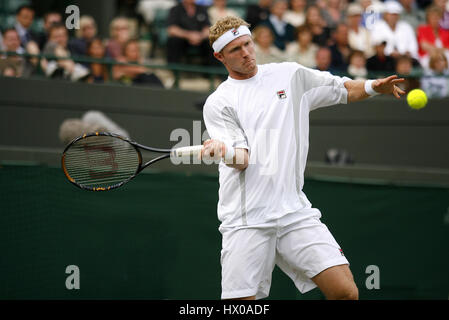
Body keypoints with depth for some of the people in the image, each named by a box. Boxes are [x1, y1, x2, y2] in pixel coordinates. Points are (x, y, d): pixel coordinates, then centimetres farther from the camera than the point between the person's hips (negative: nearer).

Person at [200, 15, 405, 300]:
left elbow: (343, 90, 24)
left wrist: (373, 86, 4)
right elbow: (242, 159, -5)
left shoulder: (289, 74, 15)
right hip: (246, 220, -2)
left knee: (346, 291, -13)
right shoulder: (217, 103, 6)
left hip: (294, 210, 2)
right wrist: (224, 151, -28)